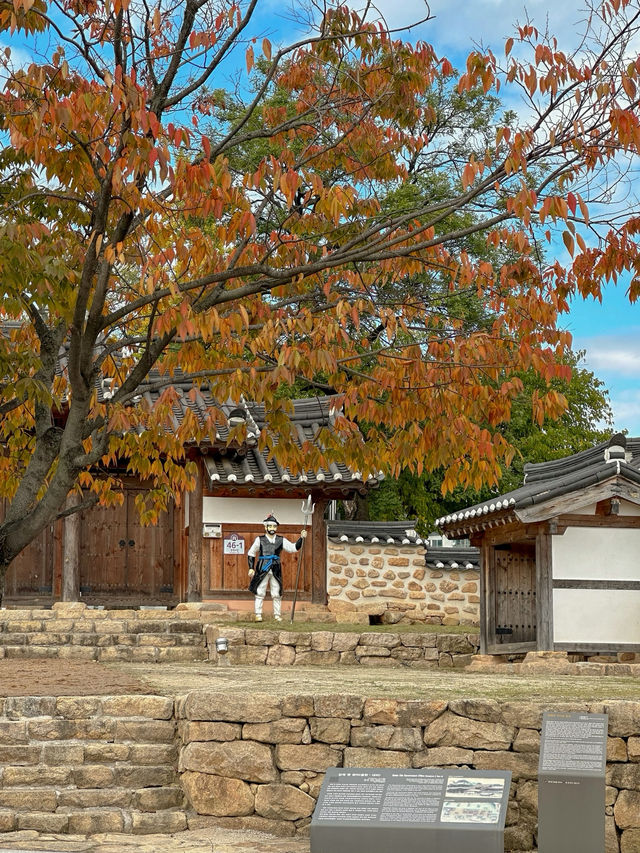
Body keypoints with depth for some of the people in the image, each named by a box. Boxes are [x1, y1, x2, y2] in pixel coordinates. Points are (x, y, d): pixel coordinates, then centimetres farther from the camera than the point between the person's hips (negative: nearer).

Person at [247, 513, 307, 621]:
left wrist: (301, 538, -5)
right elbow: (251, 553, 10)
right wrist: (251, 568, 3)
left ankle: (277, 615, 12)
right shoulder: (260, 540, 4)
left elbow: (294, 548, 8)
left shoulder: (281, 540, 9)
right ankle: (258, 615, 4)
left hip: (276, 571, 2)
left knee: (277, 594, 4)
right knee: (259, 593, -2)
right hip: (262, 570, -2)